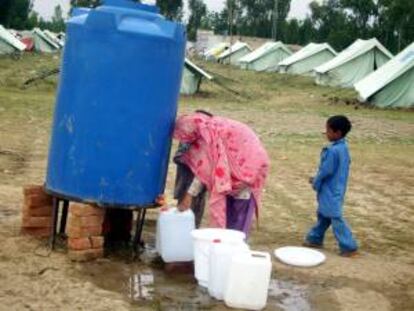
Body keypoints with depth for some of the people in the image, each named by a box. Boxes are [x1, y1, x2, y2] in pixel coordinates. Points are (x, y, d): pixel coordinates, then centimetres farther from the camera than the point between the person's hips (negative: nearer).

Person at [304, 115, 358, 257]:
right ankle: (315, 238, 33)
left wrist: (315, 182, -3)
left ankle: (349, 247, 1)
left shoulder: (333, 151, -26)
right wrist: (317, 179, 14)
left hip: (331, 190, -10)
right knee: (323, 214, 20)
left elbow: (326, 171, -21)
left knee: (335, 217, -3)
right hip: (336, 188, 10)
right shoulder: (344, 147, 5)